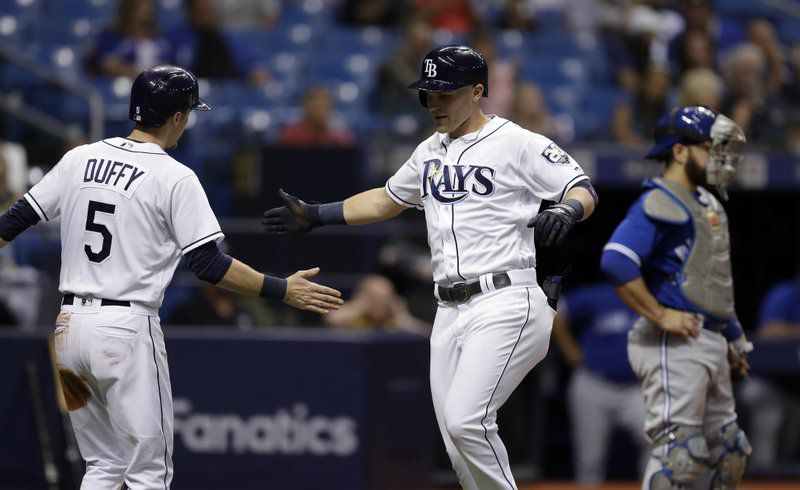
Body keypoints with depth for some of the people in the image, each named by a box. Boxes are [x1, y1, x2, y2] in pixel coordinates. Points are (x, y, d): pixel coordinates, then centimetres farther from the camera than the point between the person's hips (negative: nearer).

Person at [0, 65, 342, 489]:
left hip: (70, 325, 6)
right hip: (127, 330, -6)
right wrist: (282, 290, -7)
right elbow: (208, 265, -13)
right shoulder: (175, 178, -8)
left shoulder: (79, 159, 7)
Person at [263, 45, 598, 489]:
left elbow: (583, 190, -8)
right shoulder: (430, 153, 19)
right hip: (449, 314, 8)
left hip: (504, 306, -8)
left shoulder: (518, 144, -4)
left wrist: (566, 212, -30)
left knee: (464, 421, -23)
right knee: (461, 452, 3)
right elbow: (386, 200, 33)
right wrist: (315, 216, 29)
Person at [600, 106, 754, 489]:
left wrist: (734, 339, 26)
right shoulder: (658, 204, -12)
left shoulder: (708, 205, 19)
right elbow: (616, 262, -26)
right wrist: (660, 316, -23)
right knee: (680, 449, -14)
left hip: (711, 343, 10)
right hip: (674, 344, -10)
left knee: (727, 452, 12)